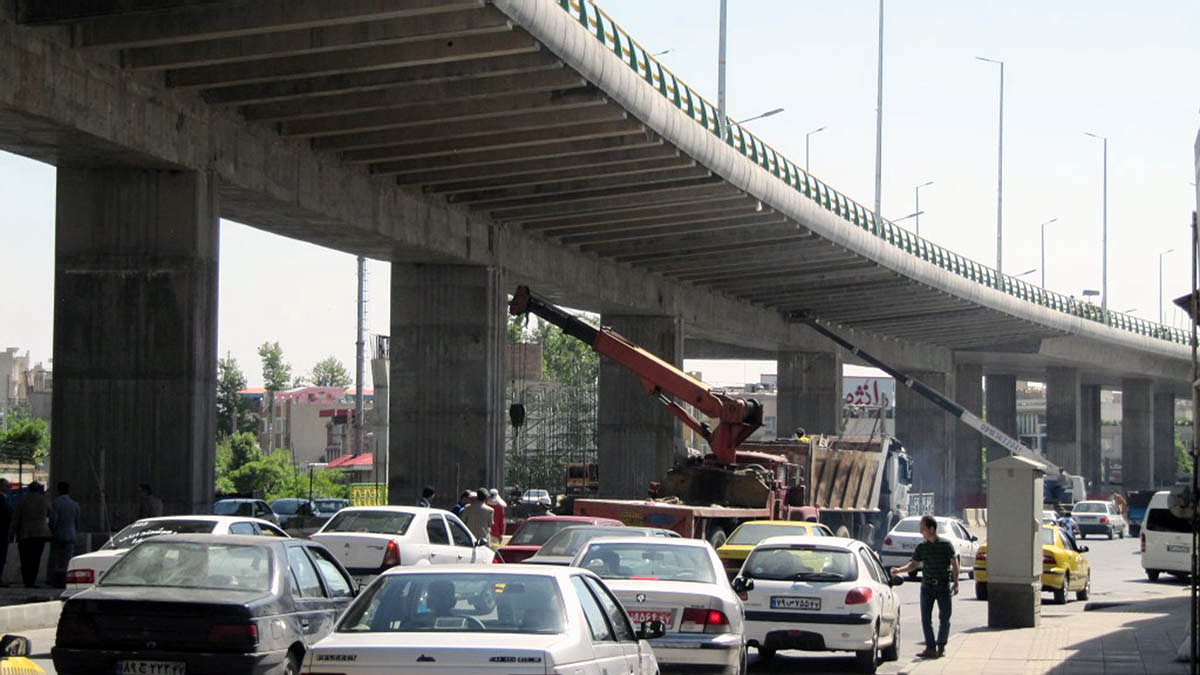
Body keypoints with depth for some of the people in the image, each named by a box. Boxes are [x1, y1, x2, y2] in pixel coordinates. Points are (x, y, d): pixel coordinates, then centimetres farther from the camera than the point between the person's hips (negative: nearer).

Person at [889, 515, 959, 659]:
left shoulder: (945, 545, -5)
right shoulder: (921, 547, 5)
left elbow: (954, 564, -1)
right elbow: (914, 564, 7)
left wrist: (955, 583, -5)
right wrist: (899, 570, -9)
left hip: (944, 585, -3)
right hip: (927, 586, 3)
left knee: (944, 617, 2)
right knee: (925, 618, -4)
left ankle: (941, 646, 15)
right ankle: (930, 648, -1)